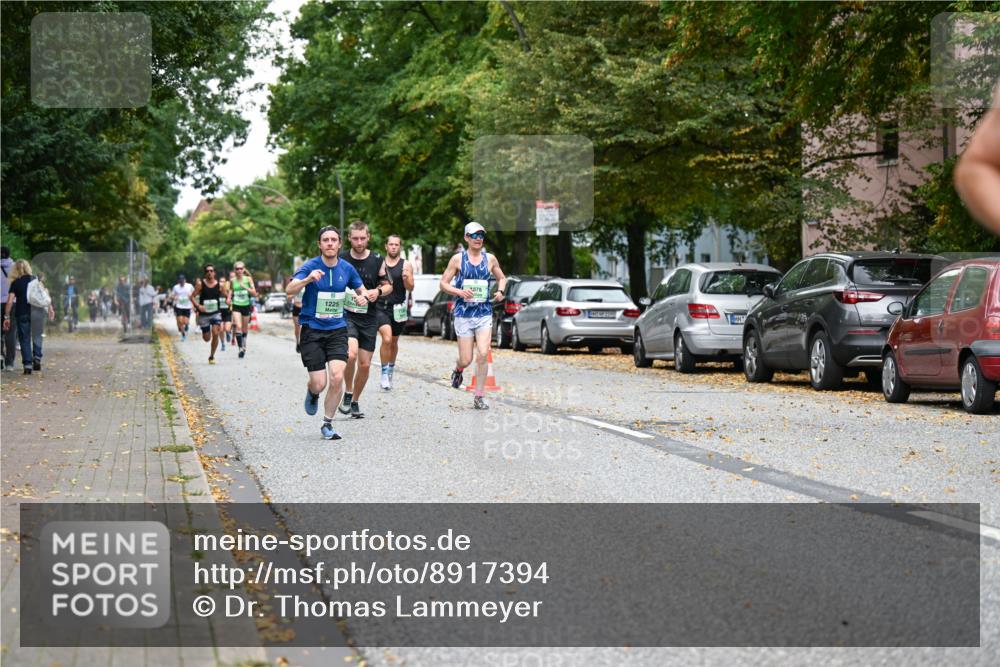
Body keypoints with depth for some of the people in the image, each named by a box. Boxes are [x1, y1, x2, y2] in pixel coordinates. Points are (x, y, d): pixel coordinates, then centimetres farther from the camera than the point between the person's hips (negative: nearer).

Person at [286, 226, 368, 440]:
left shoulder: (347, 268, 2)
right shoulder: (310, 267, -10)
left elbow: (361, 289, 19)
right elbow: (289, 290, -25)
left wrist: (363, 297, -5)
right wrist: (307, 279, -45)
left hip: (337, 330, 3)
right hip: (312, 331, -2)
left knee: (337, 377, -15)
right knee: (319, 384, -5)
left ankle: (328, 425, 1)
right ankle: (313, 393, 34)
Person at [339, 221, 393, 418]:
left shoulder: (377, 260, 2)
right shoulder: (341, 260, -2)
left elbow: (388, 285, 11)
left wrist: (378, 291, -11)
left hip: (368, 318, 3)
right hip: (346, 315, -2)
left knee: (365, 364, 5)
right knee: (351, 354, -26)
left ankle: (355, 402, 25)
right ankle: (348, 393, -4)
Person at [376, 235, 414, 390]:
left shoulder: (406, 265, 3)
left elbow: (410, 288, -2)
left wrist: (406, 278, -22)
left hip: (397, 309, 2)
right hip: (380, 307, -1)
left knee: (394, 342, 15)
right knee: (387, 338, -21)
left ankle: (390, 370, 36)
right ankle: (384, 372, -11)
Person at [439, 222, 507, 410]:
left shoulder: (490, 259, 8)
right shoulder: (458, 259, 0)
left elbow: (502, 278, 23)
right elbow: (443, 283, 2)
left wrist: (500, 291, 2)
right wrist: (460, 292, -15)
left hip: (484, 312, 2)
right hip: (463, 313, -2)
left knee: (483, 355, -13)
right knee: (466, 360, -1)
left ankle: (479, 397, -1)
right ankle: (458, 371, 37)